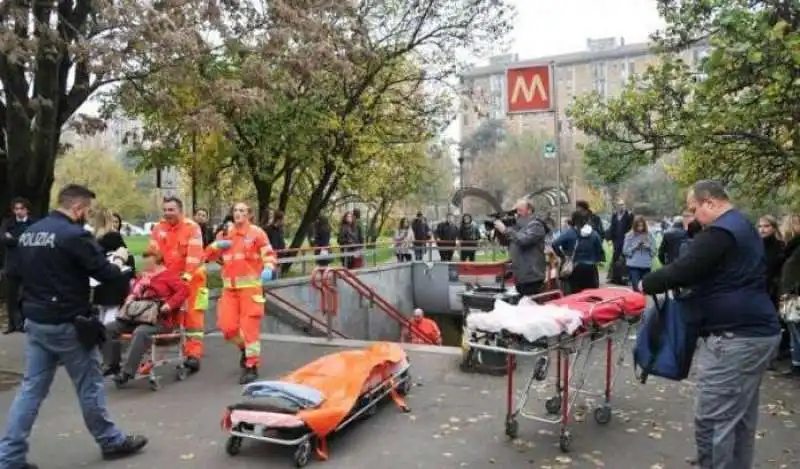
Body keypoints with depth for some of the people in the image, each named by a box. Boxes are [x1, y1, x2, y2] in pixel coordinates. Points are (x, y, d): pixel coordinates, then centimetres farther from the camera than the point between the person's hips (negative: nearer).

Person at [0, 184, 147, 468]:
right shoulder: (75, 235, -19)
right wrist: (118, 265, 4)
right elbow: (106, 274, -16)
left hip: (35, 321, 8)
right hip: (66, 324, -7)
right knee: (90, 385, 7)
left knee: (31, 388, 12)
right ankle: (111, 441, 23)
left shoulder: (28, 233, 8)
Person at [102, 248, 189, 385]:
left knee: (140, 332, -38)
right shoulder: (142, 278, 18)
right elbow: (133, 293, 31)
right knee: (109, 328, -3)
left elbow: (184, 290, -15)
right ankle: (113, 365, 2)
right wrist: (129, 300, 7)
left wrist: (169, 305, -25)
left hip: (161, 321, -8)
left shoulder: (168, 275, -1)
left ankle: (128, 372, -34)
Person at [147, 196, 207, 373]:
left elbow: (194, 253, -22)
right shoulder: (159, 227, 1)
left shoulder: (192, 227, -14)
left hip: (191, 277, -5)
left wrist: (187, 276, -30)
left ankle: (193, 354, -3)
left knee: (193, 315, -4)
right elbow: (152, 252, -2)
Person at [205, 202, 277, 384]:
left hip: (250, 285, -5)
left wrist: (268, 269, -29)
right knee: (227, 325, 4)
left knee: (250, 326, -4)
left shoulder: (256, 232, -2)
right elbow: (209, 255, 19)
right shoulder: (226, 234, 15)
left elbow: (269, 254, -8)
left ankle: (251, 366, 7)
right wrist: (218, 245, -2)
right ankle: (245, 348, 33)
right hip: (229, 287, 6)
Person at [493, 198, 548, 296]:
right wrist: (499, 230, 0)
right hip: (520, 275, 9)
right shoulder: (518, 225, 17)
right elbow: (506, 242, 18)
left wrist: (505, 230, -24)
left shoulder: (535, 225, -11)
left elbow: (523, 240, -27)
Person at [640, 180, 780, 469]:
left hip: (734, 339, -11)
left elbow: (682, 271, -19)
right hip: (756, 332, 11)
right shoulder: (743, 227, 18)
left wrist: (647, 284, -2)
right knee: (741, 417, 19)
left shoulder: (720, 232, -16)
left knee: (712, 421, -5)